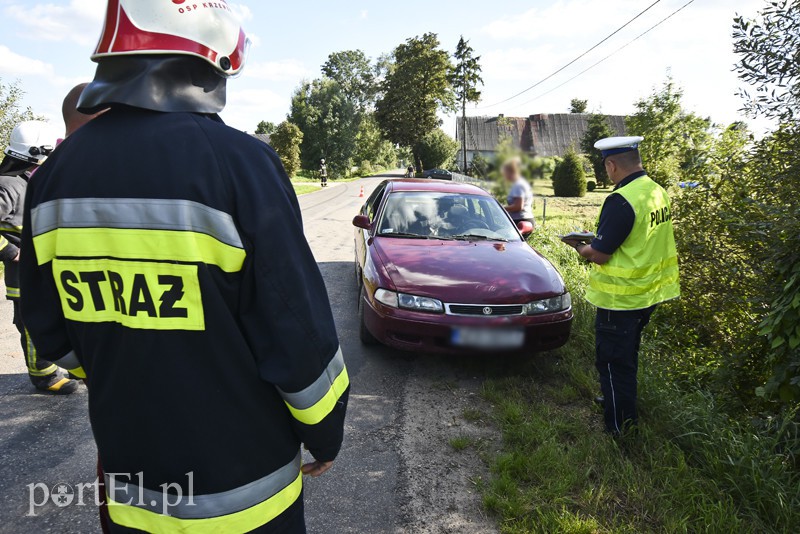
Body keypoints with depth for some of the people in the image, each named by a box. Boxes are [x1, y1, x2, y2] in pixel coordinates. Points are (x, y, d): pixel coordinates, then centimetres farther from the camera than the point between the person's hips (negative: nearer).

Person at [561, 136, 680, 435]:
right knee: (627, 355, 25)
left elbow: (599, 254, -23)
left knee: (614, 362, 6)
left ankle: (619, 427, 17)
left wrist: (579, 246, -3)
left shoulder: (621, 201, -25)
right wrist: (598, 241, 13)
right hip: (650, 292, 9)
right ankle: (619, 400, 43)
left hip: (621, 297, -9)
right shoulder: (659, 192, 4)